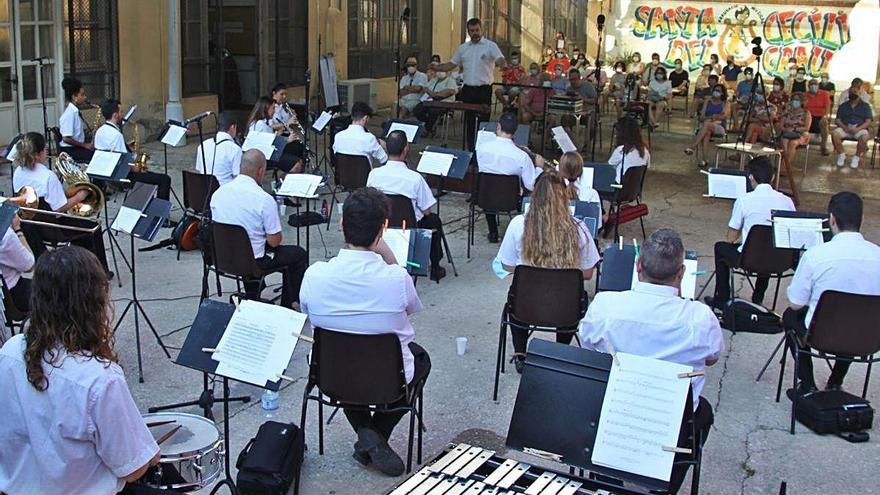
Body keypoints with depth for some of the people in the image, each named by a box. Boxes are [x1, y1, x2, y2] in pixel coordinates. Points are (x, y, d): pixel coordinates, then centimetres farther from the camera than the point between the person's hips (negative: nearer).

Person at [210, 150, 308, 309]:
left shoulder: (218, 192, -5)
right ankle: (288, 304, 25)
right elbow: (274, 242, -17)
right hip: (252, 263, -6)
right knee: (299, 254, 14)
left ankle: (252, 299, 39)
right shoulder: (264, 199, -22)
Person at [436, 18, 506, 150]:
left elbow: (500, 60, -16)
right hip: (468, 89, 5)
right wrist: (436, 68, 2)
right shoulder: (462, 48, 13)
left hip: (484, 89, -5)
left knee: (483, 121, -2)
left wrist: (503, 65, -40)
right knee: (468, 122, 9)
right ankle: (470, 149, 17)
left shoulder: (490, 46, -2)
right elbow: (452, 65, 17)